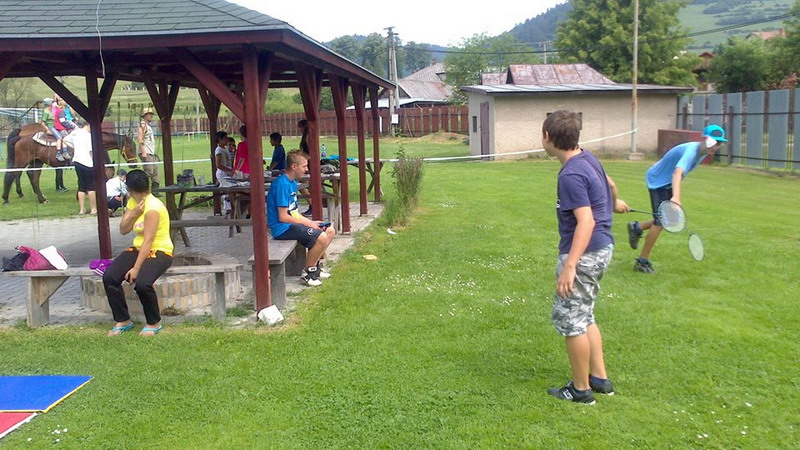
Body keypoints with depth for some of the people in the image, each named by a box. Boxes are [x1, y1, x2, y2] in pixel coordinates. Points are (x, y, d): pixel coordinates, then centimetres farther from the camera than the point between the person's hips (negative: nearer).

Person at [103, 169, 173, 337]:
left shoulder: (153, 208, -20)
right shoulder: (133, 202, 7)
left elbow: (148, 241, -24)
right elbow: (123, 230, 4)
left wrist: (136, 268, -26)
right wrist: (133, 214, -15)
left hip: (159, 252, -8)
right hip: (138, 249, 8)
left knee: (141, 283, -33)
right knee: (109, 277, -14)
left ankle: (154, 323, -8)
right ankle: (123, 320, 1)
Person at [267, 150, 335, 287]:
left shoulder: (293, 183, 13)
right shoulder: (282, 185, -19)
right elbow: (283, 217, -21)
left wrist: (311, 222, 2)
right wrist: (308, 224, -14)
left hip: (292, 223, 10)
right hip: (282, 228, -10)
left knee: (330, 231, 8)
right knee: (321, 237, -25)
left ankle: (316, 265, 16)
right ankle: (308, 274, -8)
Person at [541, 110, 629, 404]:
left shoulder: (571, 175, -22)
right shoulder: (587, 157, 7)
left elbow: (586, 222, -27)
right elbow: (609, 184, 26)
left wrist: (569, 266, -31)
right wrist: (614, 204, 48)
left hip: (584, 254, -10)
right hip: (603, 248, 10)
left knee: (570, 320, 3)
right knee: (584, 317, 21)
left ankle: (581, 389, 15)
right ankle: (600, 378, 29)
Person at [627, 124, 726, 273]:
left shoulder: (703, 151, -4)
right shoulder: (691, 151, -33)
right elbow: (677, 173, -52)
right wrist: (676, 197, -67)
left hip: (669, 182, 9)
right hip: (658, 181, -9)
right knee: (661, 222, -11)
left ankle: (636, 228, 29)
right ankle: (642, 261, -1)